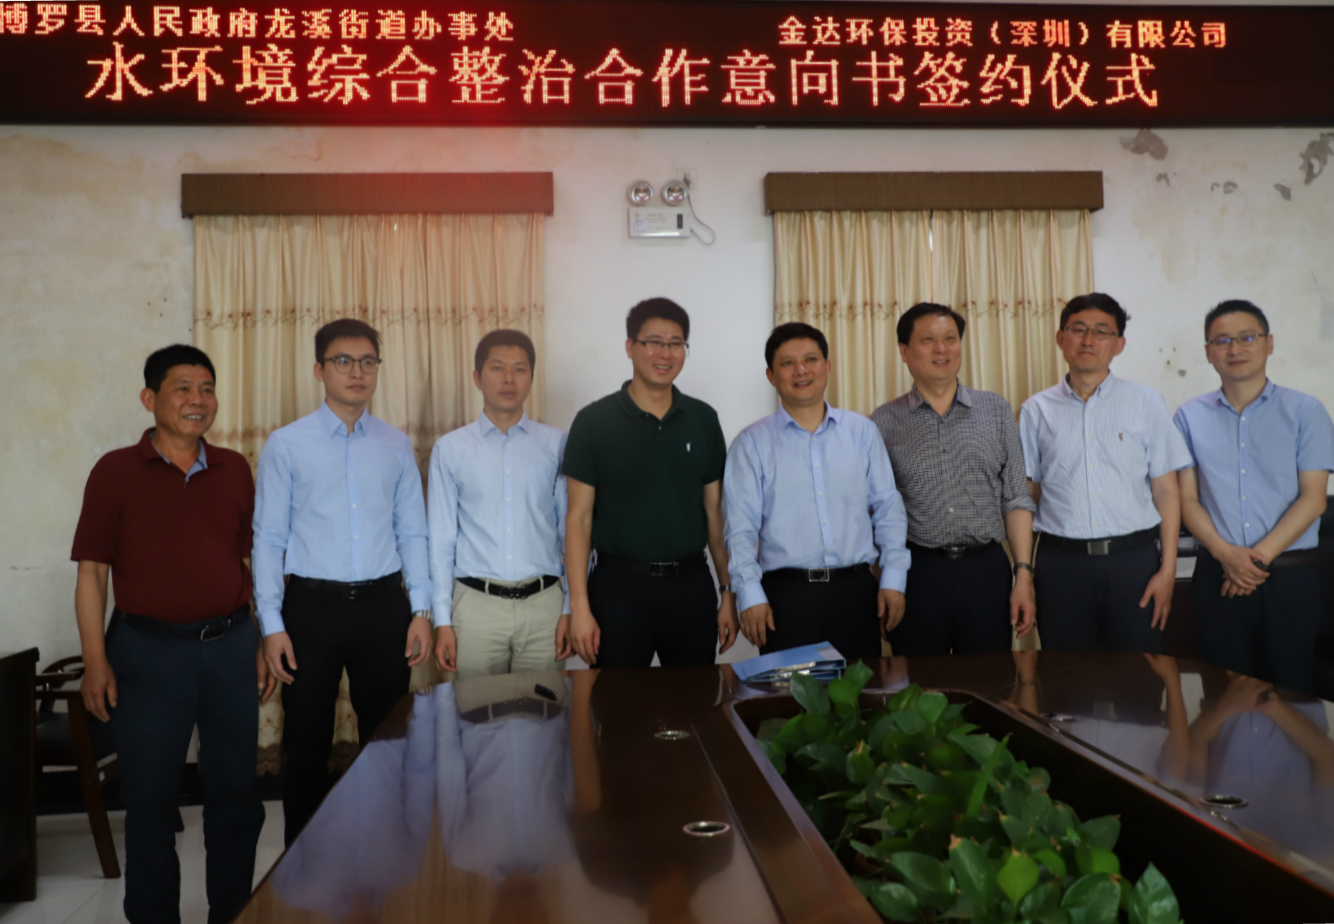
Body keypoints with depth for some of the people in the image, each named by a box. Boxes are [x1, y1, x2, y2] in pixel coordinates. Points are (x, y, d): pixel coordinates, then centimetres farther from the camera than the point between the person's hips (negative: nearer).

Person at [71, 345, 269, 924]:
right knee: (150, 799, 8)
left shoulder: (234, 470, 7)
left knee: (235, 793, 12)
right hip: (150, 652, -3)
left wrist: (266, 642, 7)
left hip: (231, 646, 3)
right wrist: (95, 662, -9)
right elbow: (92, 572, -3)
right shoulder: (115, 472, -2)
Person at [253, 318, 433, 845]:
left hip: (383, 604, 2)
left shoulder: (396, 446, 8)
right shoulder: (286, 446, 0)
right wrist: (271, 625, -7)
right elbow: (268, 538, -1)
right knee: (307, 746, 7)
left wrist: (421, 610, 0)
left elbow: (412, 534, 8)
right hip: (312, 605, -2)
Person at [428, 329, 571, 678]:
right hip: (477, 605, 0)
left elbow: (572, 531, 5)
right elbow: (440, 540, 5)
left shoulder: (556, 445, 4)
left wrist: (571, 608, 0)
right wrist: (442, 620, 1)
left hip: (543, 603, 0)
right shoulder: (450, 449, 4)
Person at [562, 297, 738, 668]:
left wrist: (729, 593, 6)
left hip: (691, 585, 3)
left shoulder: (703, 420, 6)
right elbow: (579, 517, -4)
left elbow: (715, 511, 9)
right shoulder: (594, 422, -3)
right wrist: (579, 607, -10)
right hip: (619, 585, -3)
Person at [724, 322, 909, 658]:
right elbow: (741, 528, 0)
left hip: (857, 590, 2)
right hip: (786, 593, -2)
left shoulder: (862, 431, 10)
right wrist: (751, 597, -9)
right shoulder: (752, 443, 3)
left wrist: (893, 579, 3)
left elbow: (888, 508, 10)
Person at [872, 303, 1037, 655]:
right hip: (918, 572, -1)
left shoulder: (996, 410, 8)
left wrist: (1023, 574, -1)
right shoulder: (884, 422, 3)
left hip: (986, 571, 1)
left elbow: (1016, 499, 7)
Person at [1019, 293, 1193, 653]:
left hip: (1133, 559, 0)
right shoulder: (1036, 410, 6)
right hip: (1061, 564, 0)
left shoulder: (1147, 403, 5)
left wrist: (1168, 569, -3)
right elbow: (1026, 495, 7)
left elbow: (1166, 491, 4)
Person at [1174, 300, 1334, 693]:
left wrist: (1260, 555, -12)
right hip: (1218, 573, 1)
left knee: (1291, 692, 3)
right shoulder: (1190, 417, 8)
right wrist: (1225, 553, -12)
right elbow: (1187, 498, 4)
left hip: (1291, 574, -1)